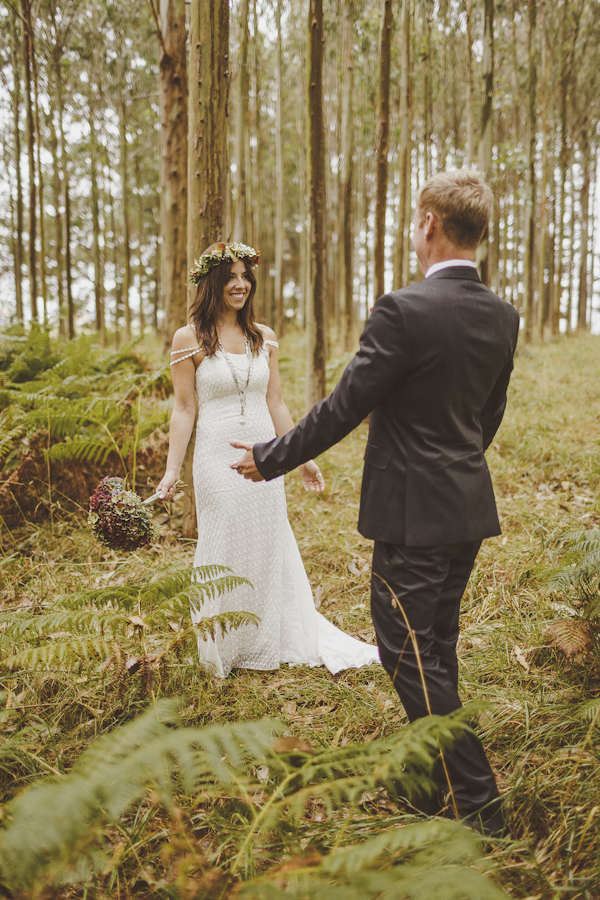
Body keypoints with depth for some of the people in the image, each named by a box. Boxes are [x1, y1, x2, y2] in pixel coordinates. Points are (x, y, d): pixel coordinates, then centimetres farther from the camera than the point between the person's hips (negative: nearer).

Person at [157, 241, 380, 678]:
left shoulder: (264, 337, 7)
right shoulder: (189, 339, -4)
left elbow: (276, 404, 10)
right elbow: (184, 409, -5)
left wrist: (302, 458, 10)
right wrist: (172, 471, -11)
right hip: (218, 458, -4)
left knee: (271, 551, 12)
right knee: (224, 555, 7)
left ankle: (272, 641, 30)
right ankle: (222, 652, 25)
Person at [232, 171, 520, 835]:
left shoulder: (403, 311, -20)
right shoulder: (502, 316, 4)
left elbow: (342, 408, -16)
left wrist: (270, 458, -3)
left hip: (413, 512, -8)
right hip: (469, 505, 8)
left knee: (409, 653, 4)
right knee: (436, 646, 21)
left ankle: (478, 805, 11)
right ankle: (434, 773, 38)